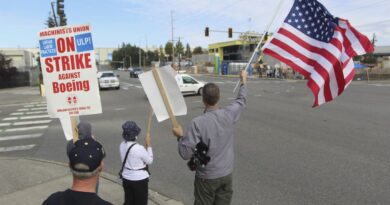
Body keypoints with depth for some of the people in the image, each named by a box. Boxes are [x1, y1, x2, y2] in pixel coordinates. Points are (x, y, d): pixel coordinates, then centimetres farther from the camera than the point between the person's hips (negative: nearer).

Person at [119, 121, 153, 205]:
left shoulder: (122, 145, -5)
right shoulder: (139, 148, -27)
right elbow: (149, 161, -12)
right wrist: (148, 146, -8)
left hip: (126, 178, 6)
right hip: (139, 179, -6)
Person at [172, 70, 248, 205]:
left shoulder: (198, 122, -24)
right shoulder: (228, 114, -10)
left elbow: (186, 154, -22)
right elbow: (241, 101, 13)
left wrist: (180, 137, -4)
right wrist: (243, 82, 27)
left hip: (207, 177, -4)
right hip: (226, 174, 4)